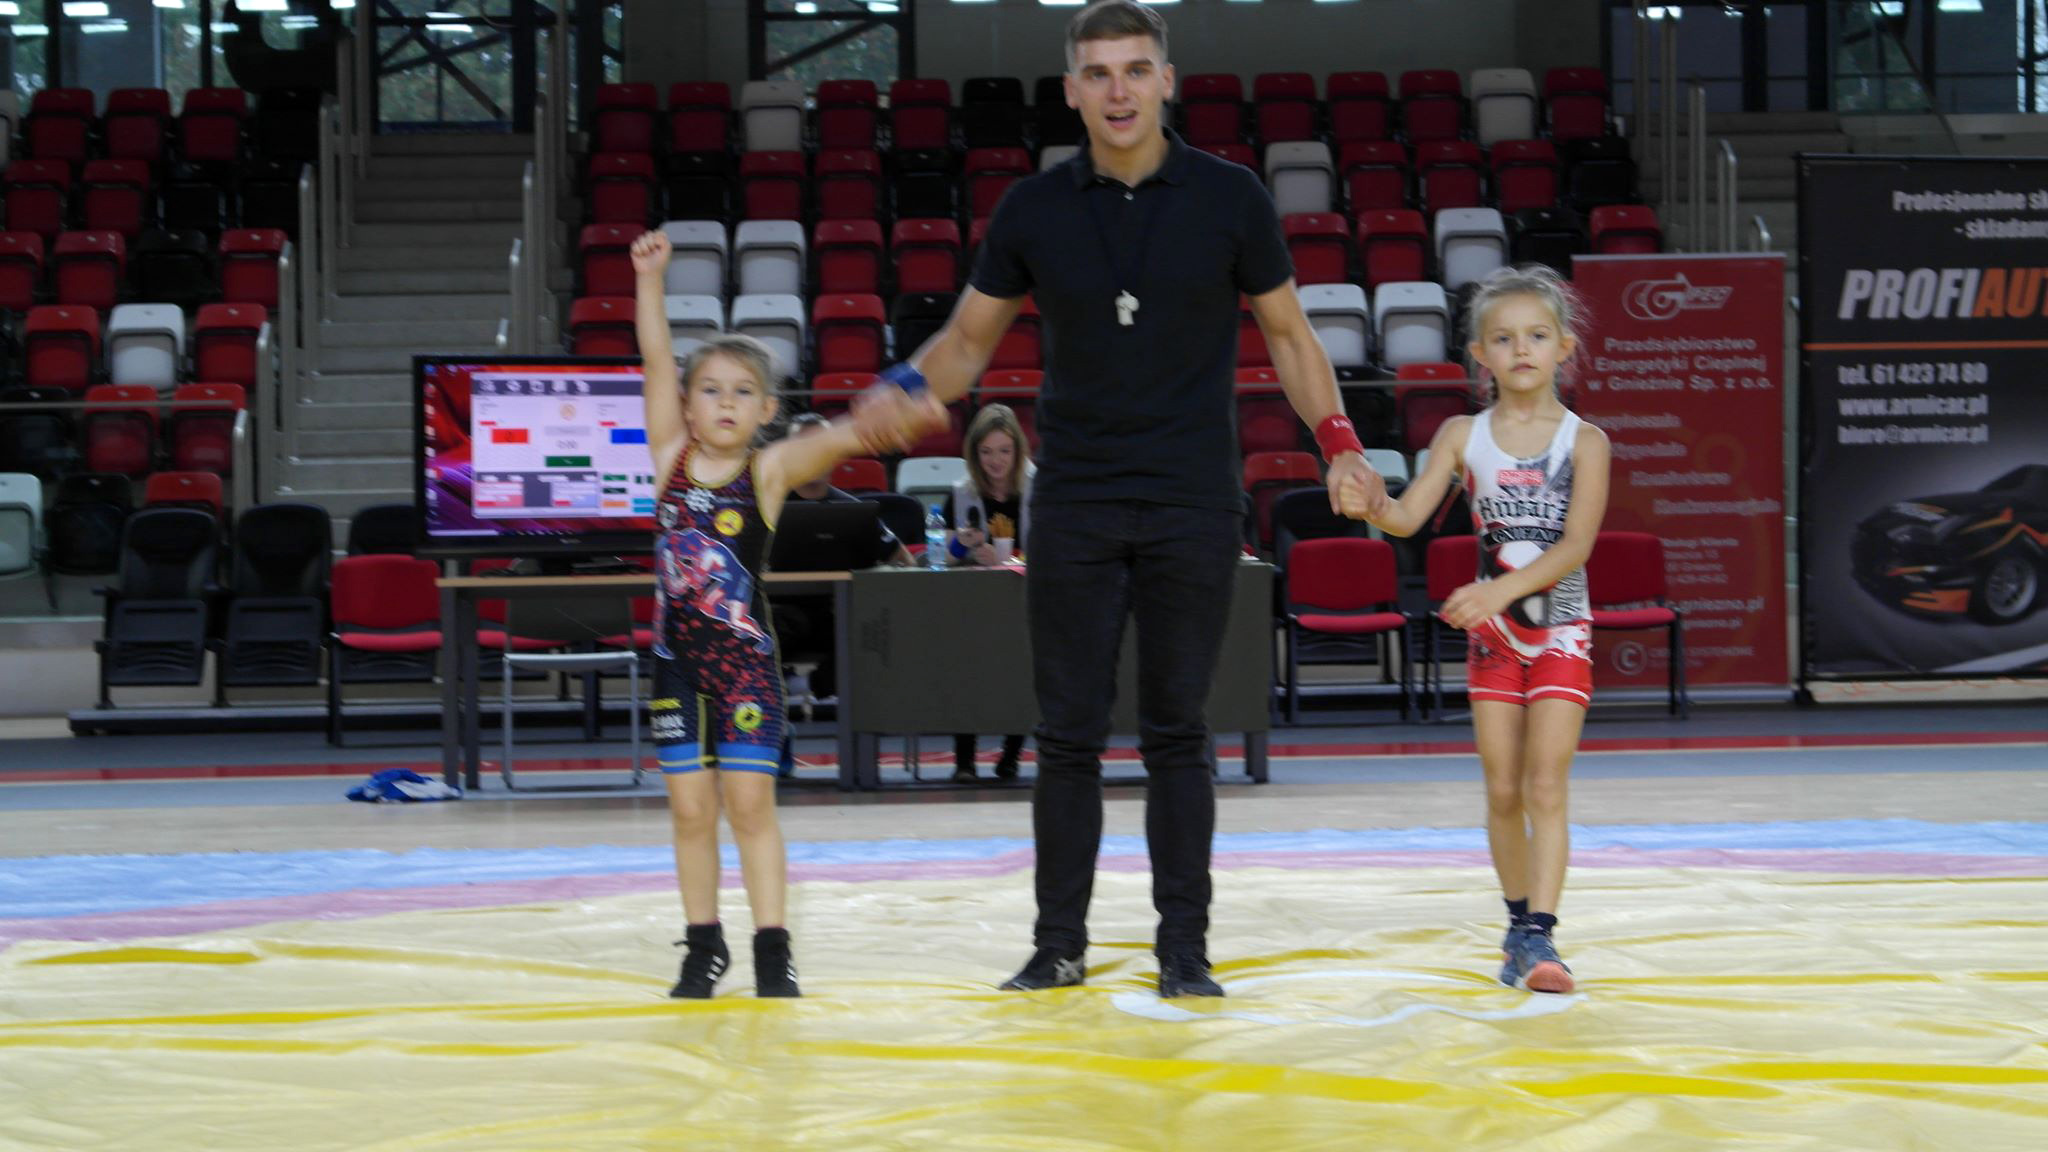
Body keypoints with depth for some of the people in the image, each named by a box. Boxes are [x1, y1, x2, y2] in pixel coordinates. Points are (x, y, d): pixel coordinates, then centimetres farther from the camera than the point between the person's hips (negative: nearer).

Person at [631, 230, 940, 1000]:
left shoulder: (768, 472, -5)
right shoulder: (671, 457, 1)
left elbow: (827, 444, -24)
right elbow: (656, 360, -3)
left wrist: (874, 427, -43)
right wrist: (649, 278, -10)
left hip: (746, 659, -2)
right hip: (677, 657, 2)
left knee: (750, 801, -3)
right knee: (690, 807, 4)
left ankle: (773, 949, 3)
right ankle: (704, 945, 16)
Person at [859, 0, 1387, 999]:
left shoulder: (1229, 198, -3)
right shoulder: (1034, 210, 0)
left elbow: (1287, 333, 7)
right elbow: (969, 339, 9)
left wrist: (1339, 444, -5)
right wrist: (901, 391, -11)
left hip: (1193, 505, -1)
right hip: (1074, 500, 1)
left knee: (1177, 729, 3)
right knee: (1068, 731, 3)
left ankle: (1183, 948, 10)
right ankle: (1059, 942, 12)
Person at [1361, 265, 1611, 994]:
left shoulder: (1584, 442, -8)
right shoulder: (1463, 436, 0)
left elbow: (1576, 544, -17)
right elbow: (1408, 516, -7)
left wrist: (1499, 591, -29)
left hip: (1561, 632, -2)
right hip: (1493, 633, 3)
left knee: (1546, 788, -11)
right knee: (1502, 791, 6)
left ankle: (1537, 935, -16)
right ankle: (1520, 924, 20)